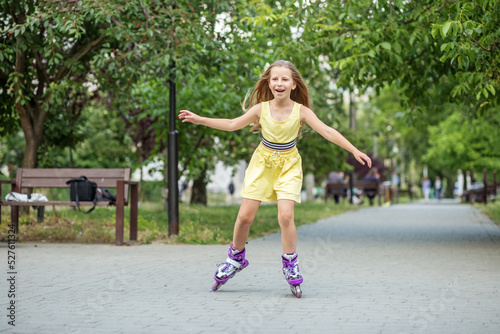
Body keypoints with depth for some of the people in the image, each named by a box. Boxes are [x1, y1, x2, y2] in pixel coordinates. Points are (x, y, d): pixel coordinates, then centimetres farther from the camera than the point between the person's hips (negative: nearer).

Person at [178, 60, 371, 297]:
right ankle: (236, 258, 23)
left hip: (288, 165, -1)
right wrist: (200, 120, 0)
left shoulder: (301, 111, -12)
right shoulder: (261, 108, -8)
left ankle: (290, 264, 1)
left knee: (285, 216, -18)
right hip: (263, 162, 2)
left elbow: (327, 132, -13)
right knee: (245, 216, -1)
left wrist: (354, 150, -21)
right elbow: (233, 124, 3)